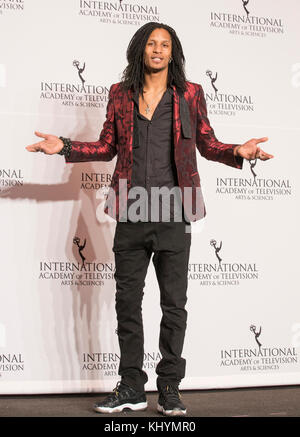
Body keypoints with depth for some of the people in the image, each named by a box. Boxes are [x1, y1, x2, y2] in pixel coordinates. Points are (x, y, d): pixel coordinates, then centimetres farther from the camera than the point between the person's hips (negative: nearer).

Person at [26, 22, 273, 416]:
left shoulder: (189, 94, 6)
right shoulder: (120, 94, 10)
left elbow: (207, 144, 10)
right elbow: (107, 147, 16)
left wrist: (238, 152, -8)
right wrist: (64, 147, 6)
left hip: (173, 214, -2)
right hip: (131, 213, 2)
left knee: (174, 303, 3)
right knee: (127, 302, 6)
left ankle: (170, 390, 16)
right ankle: (132, 388, 19)